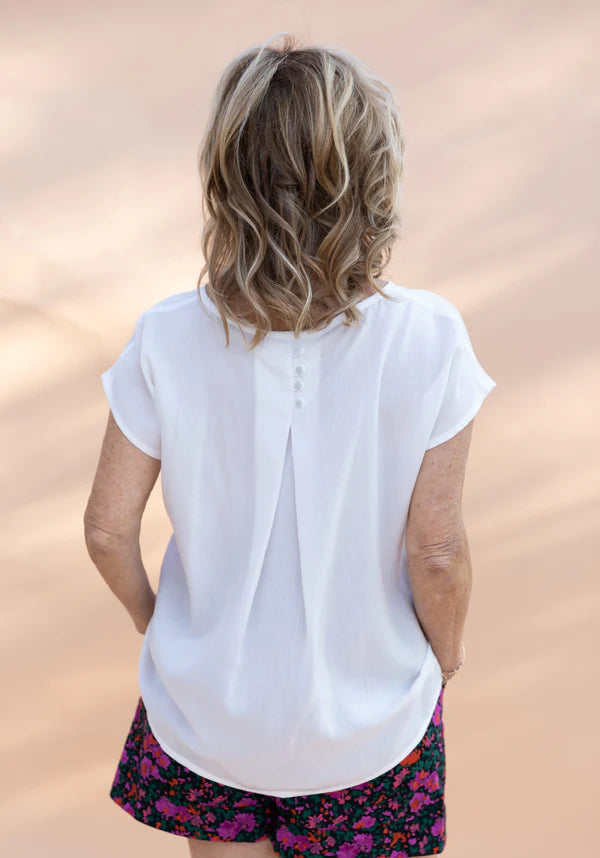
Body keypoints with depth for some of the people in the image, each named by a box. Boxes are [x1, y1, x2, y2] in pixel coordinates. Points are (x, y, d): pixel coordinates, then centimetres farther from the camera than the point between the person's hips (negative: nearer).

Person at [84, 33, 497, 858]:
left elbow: (109, 528, -10)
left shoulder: (168, 337, -19)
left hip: (207, 711, 1)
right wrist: (448, 646, 4)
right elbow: (437, 551, -17)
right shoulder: (427, 336, -23)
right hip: (366, 716, 0)